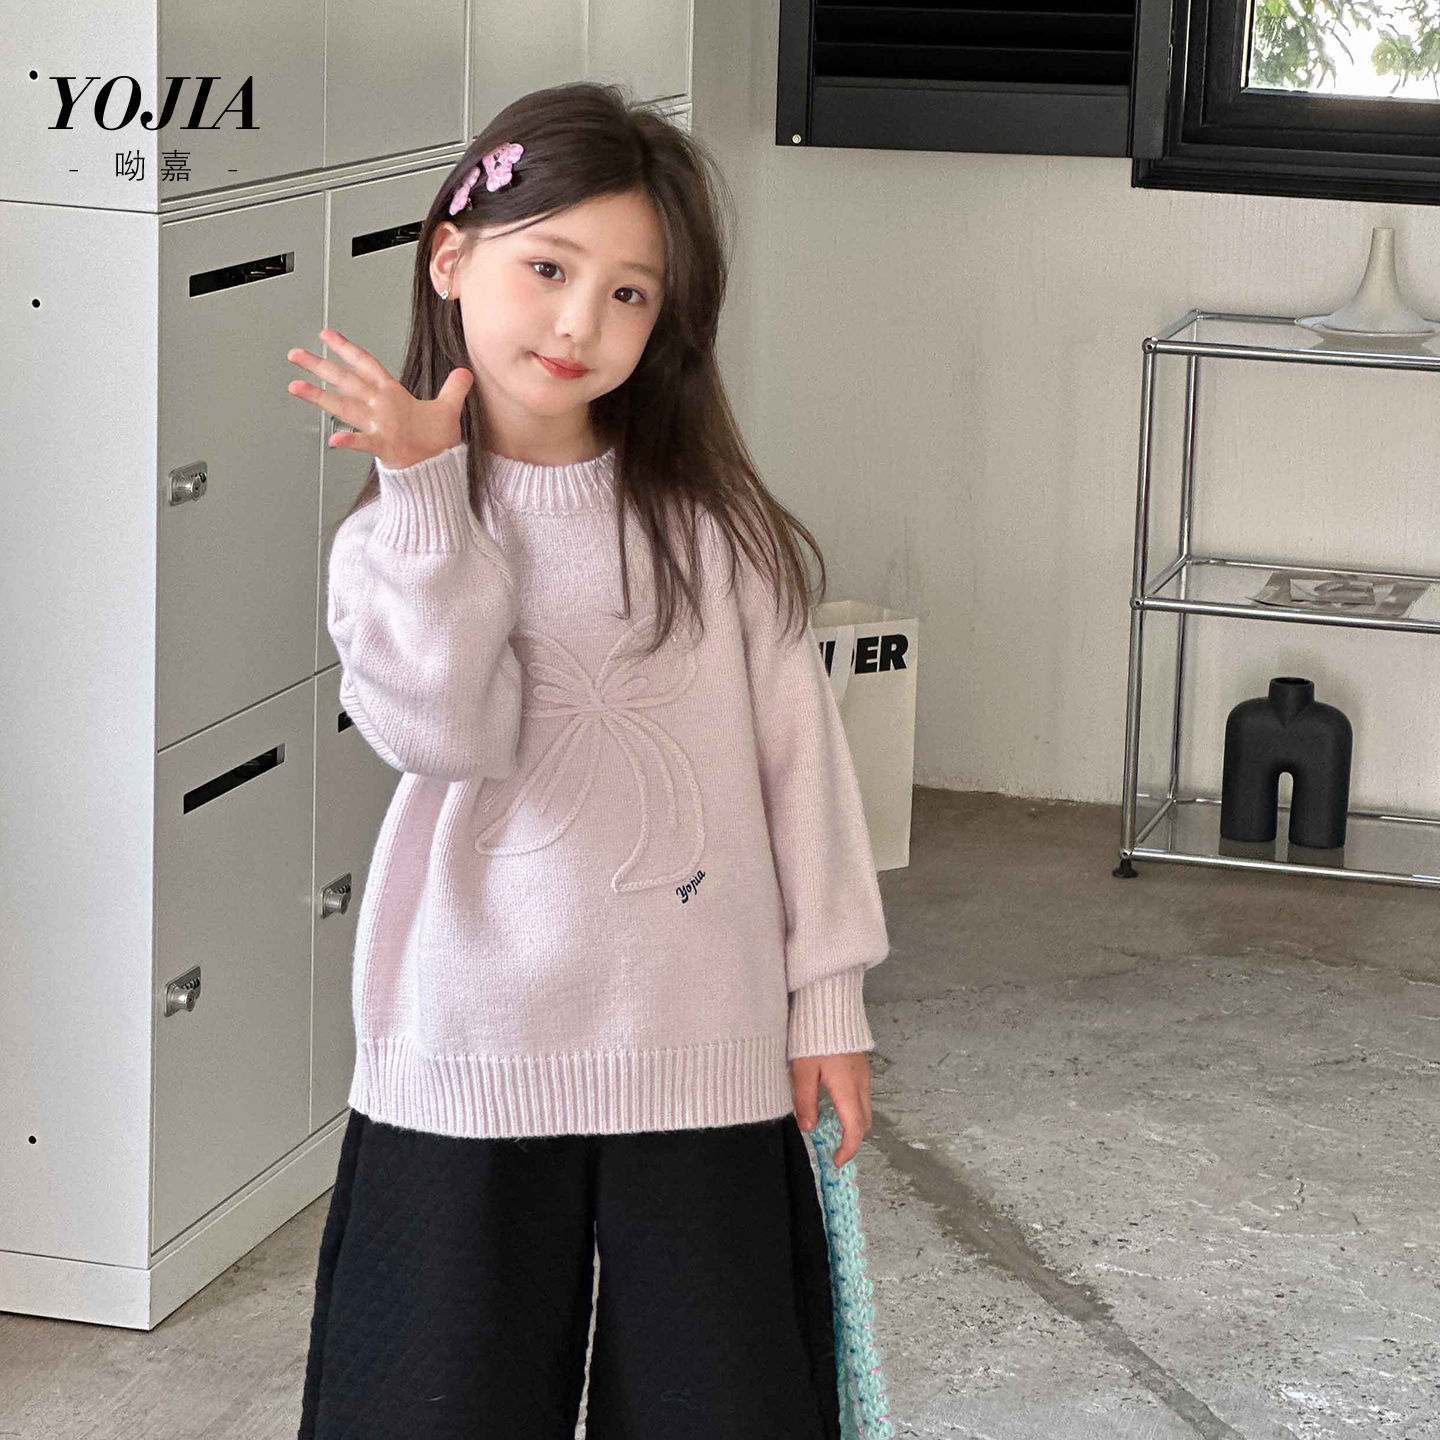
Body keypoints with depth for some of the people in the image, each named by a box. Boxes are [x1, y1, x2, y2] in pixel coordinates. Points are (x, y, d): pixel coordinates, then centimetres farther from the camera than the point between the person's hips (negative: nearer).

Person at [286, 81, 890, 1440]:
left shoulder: (710, 519, 0)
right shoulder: (394, 540, -1)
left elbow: (797, 749, 4)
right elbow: (450, 734, -19)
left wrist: (826, 994, 4)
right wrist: (427, 495, -22)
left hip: (702, 1054, 1)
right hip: (470, 1058, 0)